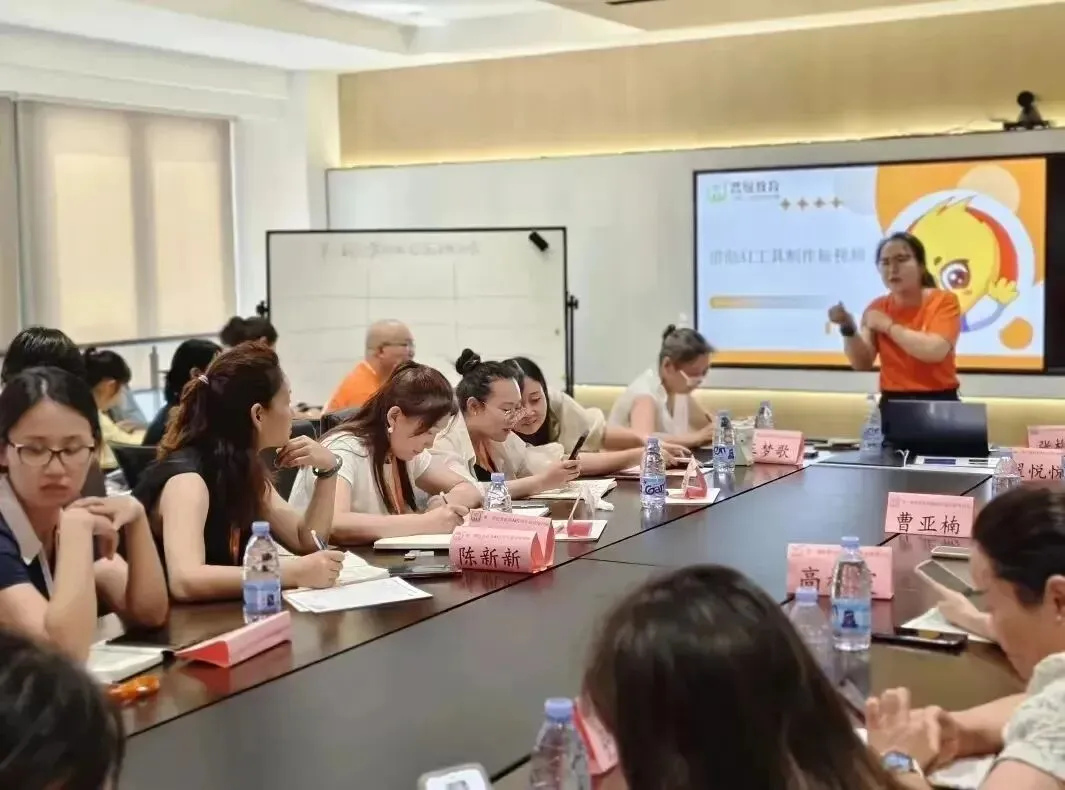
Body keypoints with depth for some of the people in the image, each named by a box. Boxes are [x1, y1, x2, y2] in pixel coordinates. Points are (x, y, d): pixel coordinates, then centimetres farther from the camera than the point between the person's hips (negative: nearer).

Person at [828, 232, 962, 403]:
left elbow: (934, 350, -19)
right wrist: (848, 328, -18)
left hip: (938, 402, -3)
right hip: (892, 402, 3)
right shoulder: (877, 308, 7)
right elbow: (863, 364, -2)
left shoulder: (944, 301, -3)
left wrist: (888, 326, -12)